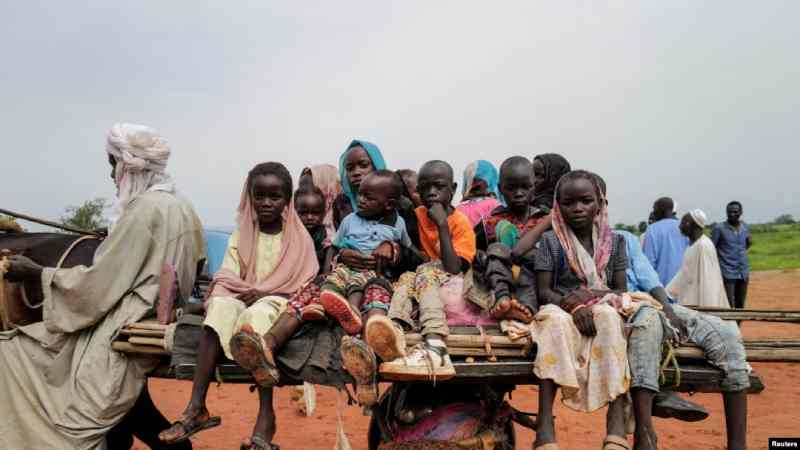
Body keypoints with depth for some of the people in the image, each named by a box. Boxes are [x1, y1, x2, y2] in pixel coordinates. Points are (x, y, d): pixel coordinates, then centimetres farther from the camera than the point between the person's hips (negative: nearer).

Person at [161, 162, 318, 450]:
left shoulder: (299, 237, 5)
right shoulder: (241, 235, 13)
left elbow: (304, 286, -2)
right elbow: (227, 278, 5)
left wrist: (264, 291, -15)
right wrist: (219, 295, -19)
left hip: (279, 301, -2)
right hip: (241, 301, 3)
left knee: (256, 316, -38)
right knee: (218, 308, -32)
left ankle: (265, 415, -50)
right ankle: (196, 407, -36)